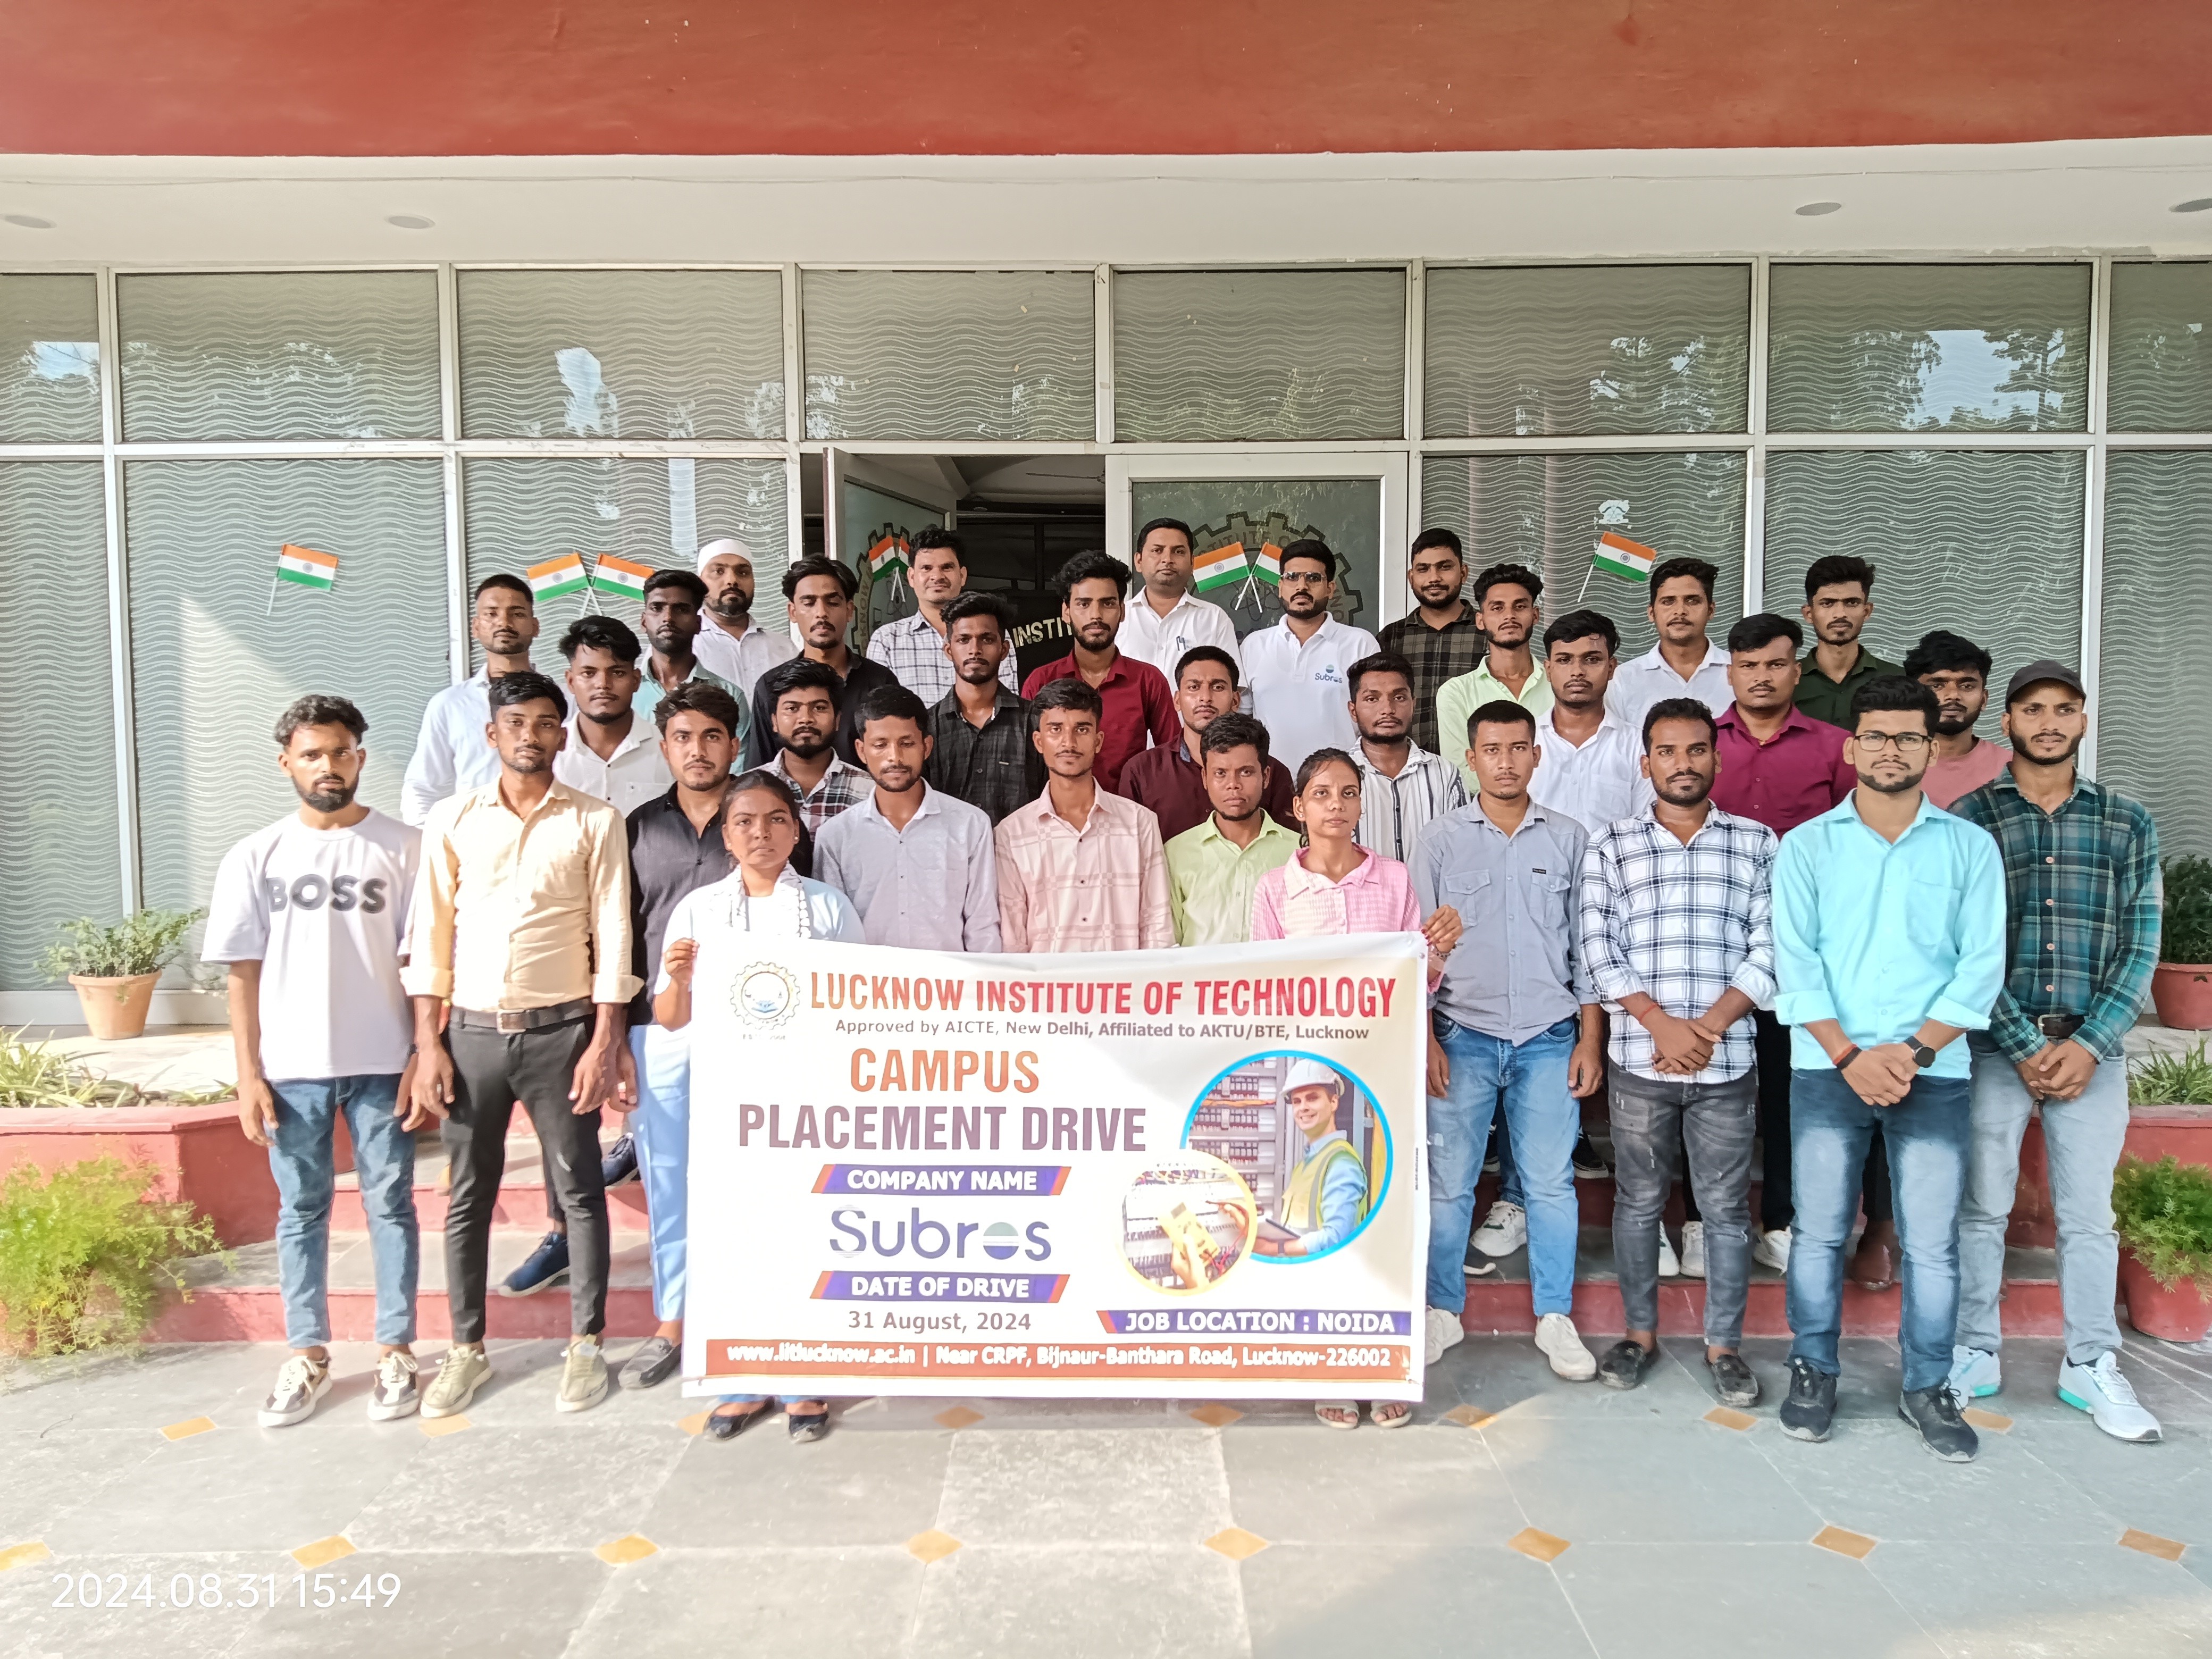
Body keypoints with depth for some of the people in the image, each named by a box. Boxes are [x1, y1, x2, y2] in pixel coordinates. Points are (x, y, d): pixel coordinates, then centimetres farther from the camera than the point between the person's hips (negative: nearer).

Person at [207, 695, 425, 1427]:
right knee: (301, 1210, 12)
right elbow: (244, 972, 4)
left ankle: (396, 1351, 17)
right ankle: (307, 1356, 24)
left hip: (381, 1062, -2)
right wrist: (248, 1074, -1)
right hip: (290, 1067, 2)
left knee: (390, 1205, 6)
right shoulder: (255, 857, 3)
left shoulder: (403, 847, -2)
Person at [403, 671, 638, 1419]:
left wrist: (604, 1043, -7)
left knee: (580, 1191, 5)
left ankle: (586, 1344, 18)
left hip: (560, 1028, -2)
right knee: (468, 1196, 10)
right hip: (472, 1031, 2)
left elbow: (611, 937, -2)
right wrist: (428, 1043, 0)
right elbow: (430, 936, 6)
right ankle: (467, 1348, 24)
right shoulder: (452, 820, 5)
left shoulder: (595, 821, 0)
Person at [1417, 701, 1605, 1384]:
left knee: (1551, 1183, 5)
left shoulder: (1569, 839, 5)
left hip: (1549, 1038, 1)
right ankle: (1443, 1310, 19)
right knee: (1449, 1182, 4)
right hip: (1463, 1036, -1)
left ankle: (1555, 1317, 19)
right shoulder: (1442, 839, 2)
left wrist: (1589, 1040, 2)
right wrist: (1426, 1040, -4)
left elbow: (1586, 947, 7)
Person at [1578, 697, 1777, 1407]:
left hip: (1728, 1061, 0)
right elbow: (1599, 946, -2)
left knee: (1727, 1208, 8)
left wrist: (1710, 1026, -11)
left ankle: (1724, 1345, 22)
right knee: (1638, 1202, 10)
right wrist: (1661, 1023, -12)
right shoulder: (1611, 844, 5)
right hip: (1638, 1058, 0)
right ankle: (1640, 1333, 25)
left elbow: (1768, 949, 0)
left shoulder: (1758, 843, 6)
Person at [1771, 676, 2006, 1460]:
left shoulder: (1969, 846, 7)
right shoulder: (1806, 846, 5)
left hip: (1934, 1073, 1)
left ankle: (1928, 1388, 21)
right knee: (1819, 1232, 6)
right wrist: (1850, 1055, -12)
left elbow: (1982, 964, 0)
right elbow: (1795, 962, -2)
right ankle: (1813, 1373, 21)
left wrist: (1916, 1049, -11)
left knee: (1933, 1242, 4)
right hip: (1827, 1069, 0)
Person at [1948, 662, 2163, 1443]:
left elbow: (2140, 945, 2)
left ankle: (2091, 1366, 22)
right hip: (1993, 1045, -1)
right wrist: (2026, 1047, -12)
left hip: (2092, 1046, 2)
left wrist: (2088, 1045, -9)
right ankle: (1975, 1353, 19)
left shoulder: (2127, 823, 7)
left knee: (2089, 1214, 8)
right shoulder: (1968, 819, -1)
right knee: (1983, 1207, 6)